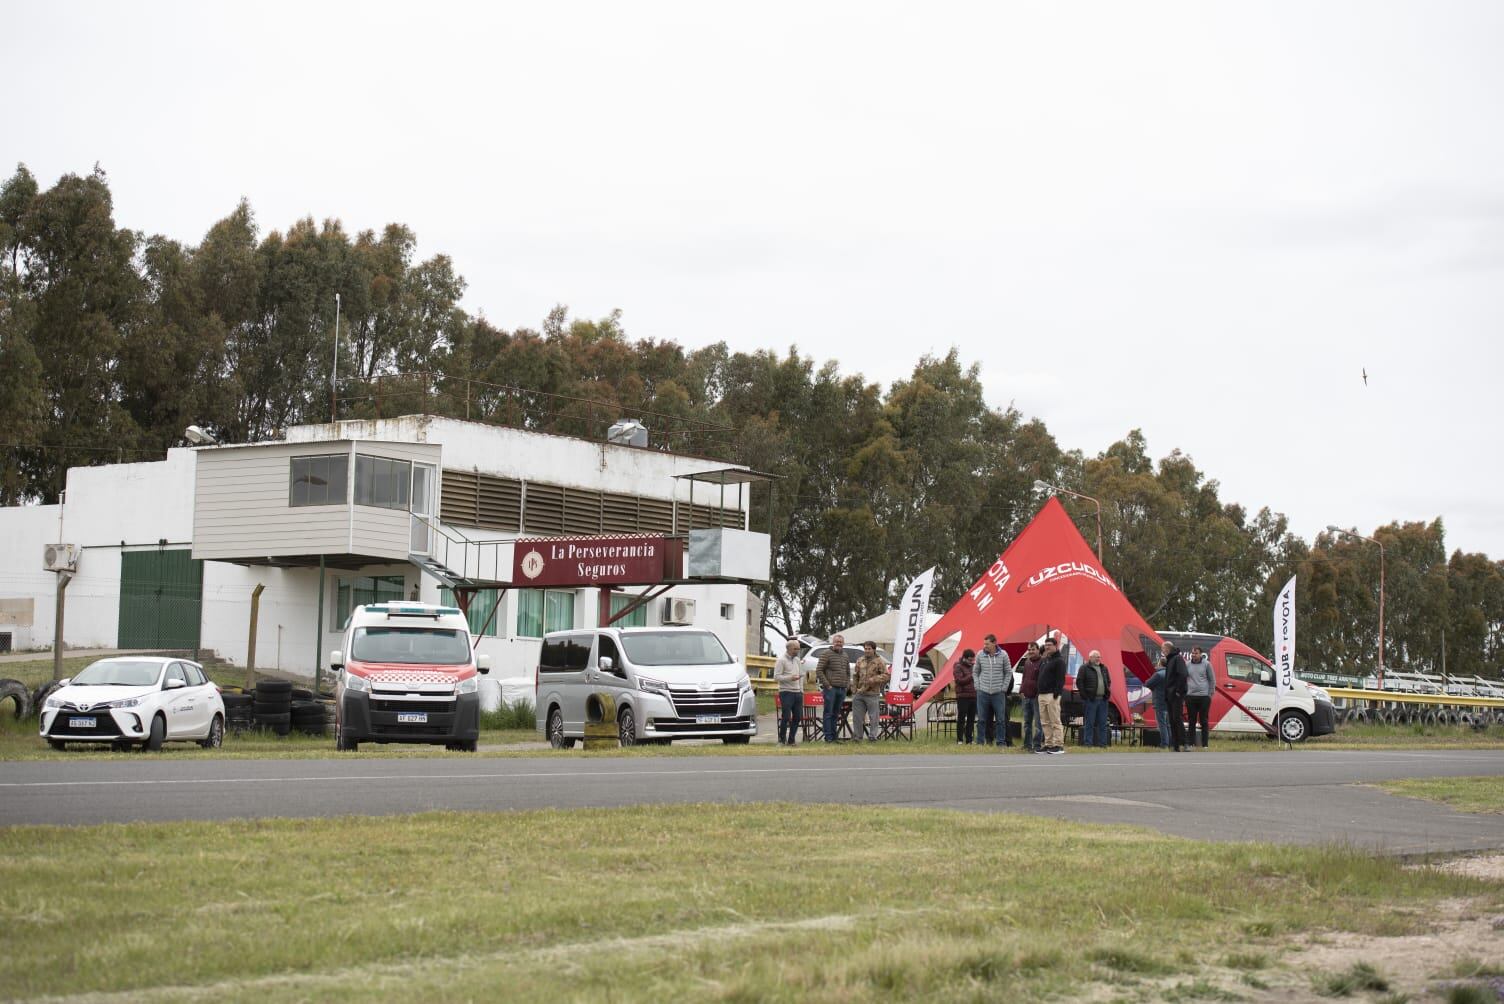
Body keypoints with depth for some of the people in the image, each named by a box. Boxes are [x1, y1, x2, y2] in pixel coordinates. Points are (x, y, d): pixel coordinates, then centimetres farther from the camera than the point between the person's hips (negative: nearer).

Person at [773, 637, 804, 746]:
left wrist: (801, 690, 12)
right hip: (786, 692, -7)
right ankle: (782, 739, 1)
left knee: (797, 717, 6)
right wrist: (790, 678, -23)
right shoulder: (781, 660, -5)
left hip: (797, 692, 7)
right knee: (786, 717, -10)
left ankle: (791, 740, 14)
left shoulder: (797, 660, 18)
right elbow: (776, 676, -12)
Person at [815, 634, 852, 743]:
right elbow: (819, 670, -9)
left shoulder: (846, 655, 15)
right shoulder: (827, 654, -5)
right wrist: (827, 685, -12)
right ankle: (828, 737, -4)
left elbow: (848, 672, 25)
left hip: (842, 689, 6)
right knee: (828, 713, -4)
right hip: (831, 688, -6)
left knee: (836, 714, 11)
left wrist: (847, 684, 11)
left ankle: (834, 735, 15)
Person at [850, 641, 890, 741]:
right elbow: (855, 677, 19)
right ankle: (857, 736, 16)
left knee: (873, 717, -1)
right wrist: (854, 690, 12)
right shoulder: (860, 661, 13)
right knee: (857, 716, 7)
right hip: (859, 694, 5)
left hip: (872, 694, -5)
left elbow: (886, 675, -8)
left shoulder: (879, 661, -3)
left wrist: (874, 680, -17)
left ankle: (872, 736, 5)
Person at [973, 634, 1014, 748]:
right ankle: (980, 742, 9)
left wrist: (1004, 688, -1)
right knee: (981, 720, 3)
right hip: (983, 692, 1)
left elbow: (1008, 673, 5)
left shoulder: (1003, 655, -2)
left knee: (1000, 720, 2)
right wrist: (978, 686, 1)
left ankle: (1001, 742, 9)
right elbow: (976, 672, 10)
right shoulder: (980, 655, 0)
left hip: (998, 693, -1)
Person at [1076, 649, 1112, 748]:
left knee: (1102, 723, 7)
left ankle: (1103, 743, 11)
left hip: (1103, 699, 6)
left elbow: (1108, 681, 26)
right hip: (1091, 699, -6)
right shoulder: (1084, 669, -2)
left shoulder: (1104, 669, 17)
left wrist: (1107, 693, 14)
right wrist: (1084, 695, -11)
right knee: (1089, 723, -4)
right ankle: (1088, 742, 0)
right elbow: (1079, 682, -6)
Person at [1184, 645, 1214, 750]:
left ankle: (1204, 744, 5)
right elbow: (1184, 679, 10)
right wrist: (1185, 694, 2)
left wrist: (1210, 694, -3)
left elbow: (1212, 680, 2)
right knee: (1192, 722, 5)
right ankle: (1191, 743, 9)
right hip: (1191, 697, 2)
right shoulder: (1187, 665, 5)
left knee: (1204, 721, 2)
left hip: (1204, 697, -2)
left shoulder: (1206, 664, 0)